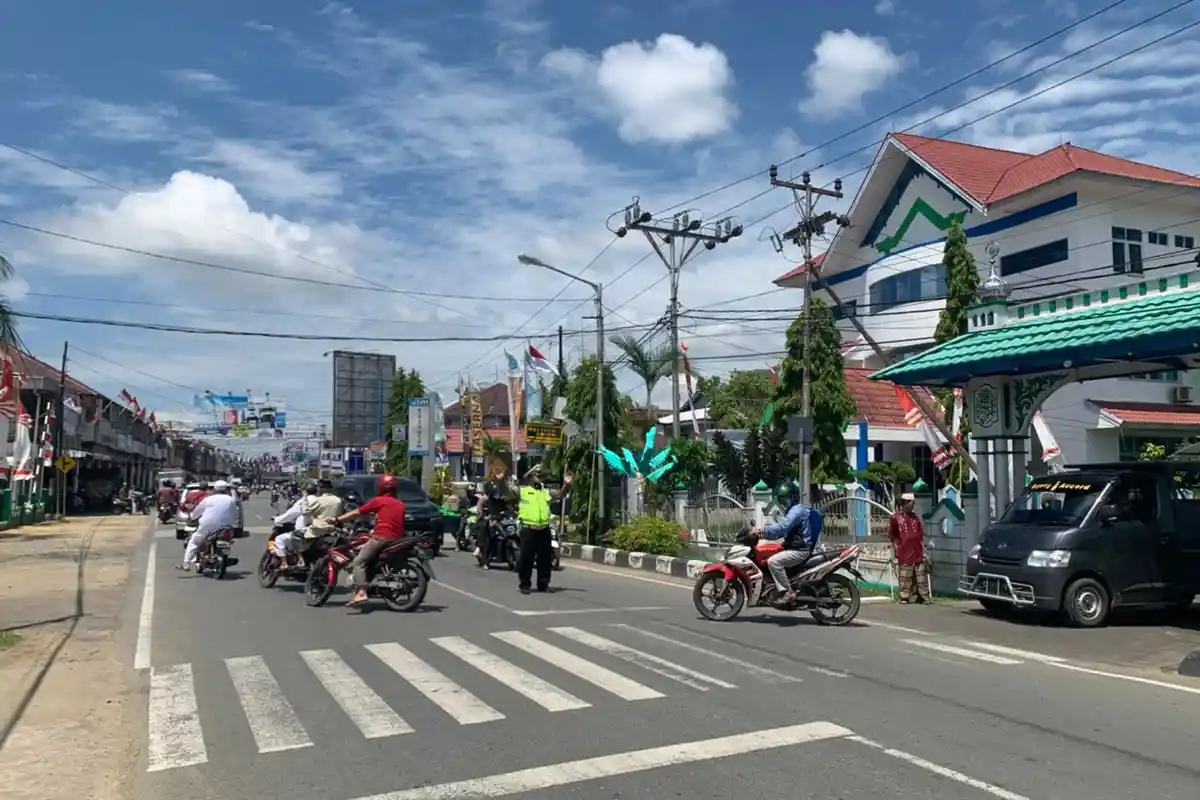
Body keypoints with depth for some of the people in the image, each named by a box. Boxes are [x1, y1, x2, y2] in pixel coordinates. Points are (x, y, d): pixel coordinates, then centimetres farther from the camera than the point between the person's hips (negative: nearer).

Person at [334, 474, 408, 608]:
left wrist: (338, 520, 14)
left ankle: (361, 593, -29)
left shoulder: (379, 501, 2)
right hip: (397, 540, 7)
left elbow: (357, 512, 5)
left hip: (380, 538, -7)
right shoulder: (401, 504, 17)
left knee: (359, 562, -9)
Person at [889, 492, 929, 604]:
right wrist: (896, 546, -5)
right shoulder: (896, 517, -3)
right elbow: (891, 535, 0)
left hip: (918, 553, 5)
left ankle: (923, 597, 13)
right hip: (904, 554, -5)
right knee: (904, 578, -2)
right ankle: (904, 597, 5)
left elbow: (921, 534, 19)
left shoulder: (915, 517, 13)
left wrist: (922, 547, 14)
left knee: (921, 577, 7)